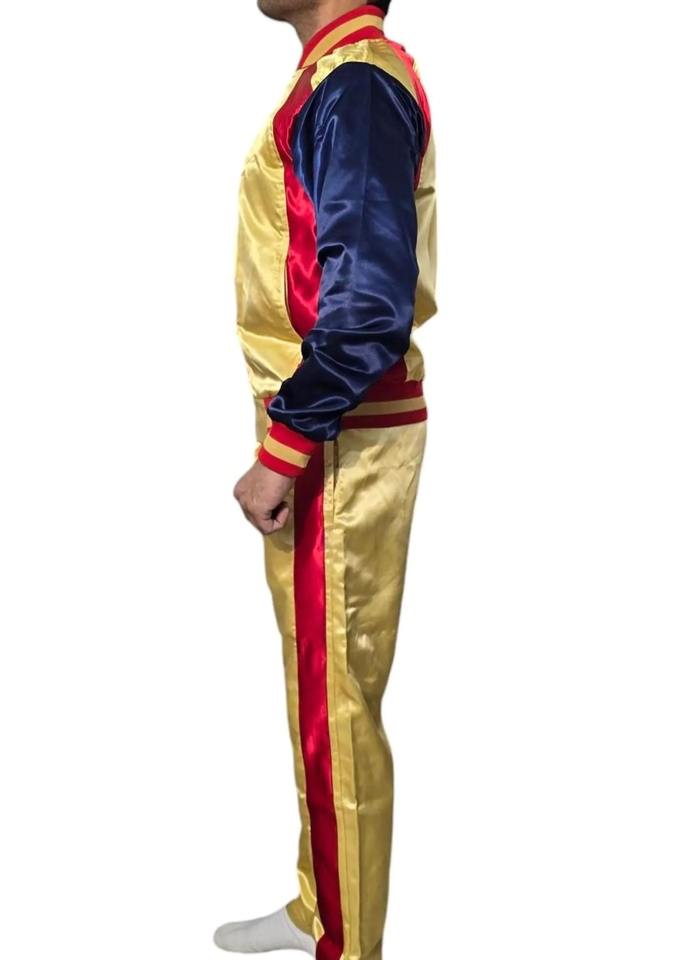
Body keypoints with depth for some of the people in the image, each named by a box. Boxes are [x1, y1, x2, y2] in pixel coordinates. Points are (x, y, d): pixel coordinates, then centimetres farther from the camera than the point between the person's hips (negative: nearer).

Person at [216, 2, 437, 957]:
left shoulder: (356, 82, -15)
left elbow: (368, 299, -22)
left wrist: (283, 450, -18)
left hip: (337, 441, -10)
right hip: (322, 430, 10)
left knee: (334, 703, 1)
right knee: (317, 691, 18)